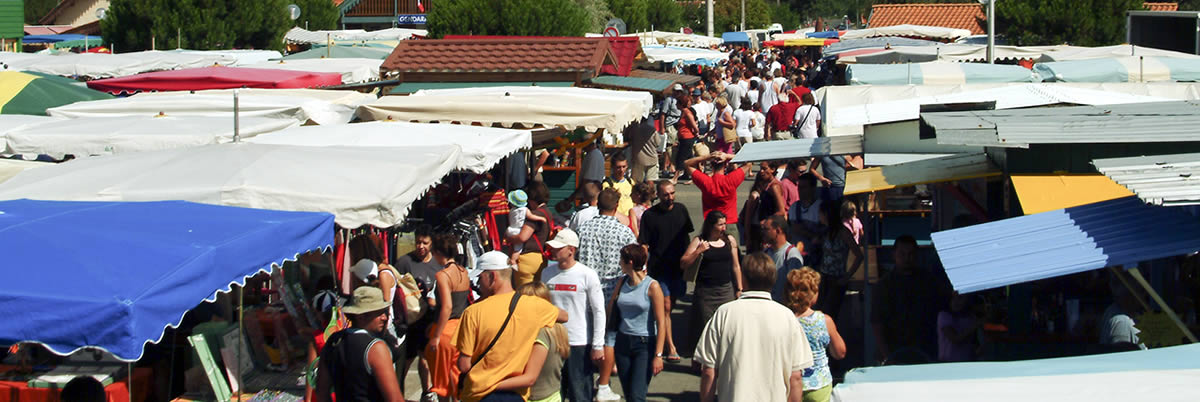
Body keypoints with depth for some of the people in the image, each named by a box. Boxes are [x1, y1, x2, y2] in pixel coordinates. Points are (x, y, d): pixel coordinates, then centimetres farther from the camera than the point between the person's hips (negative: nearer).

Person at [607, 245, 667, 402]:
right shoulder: (622, 283, 6)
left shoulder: (652, 286, -10)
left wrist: (658, 355, -16)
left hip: (645, 344, -6)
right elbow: (610, 308, 16)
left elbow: (661, 323, -11)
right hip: (623, 342, 6)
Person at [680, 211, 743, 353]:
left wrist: (739, 289, 13)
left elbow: (736, 267, 15)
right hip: (705, 291, -2)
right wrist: (698, 251, -15)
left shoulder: (730, 240, 8)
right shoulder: (699, 241, 0)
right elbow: (683, 264, -3)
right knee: (703, 326, 0)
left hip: (726, 289, 2)